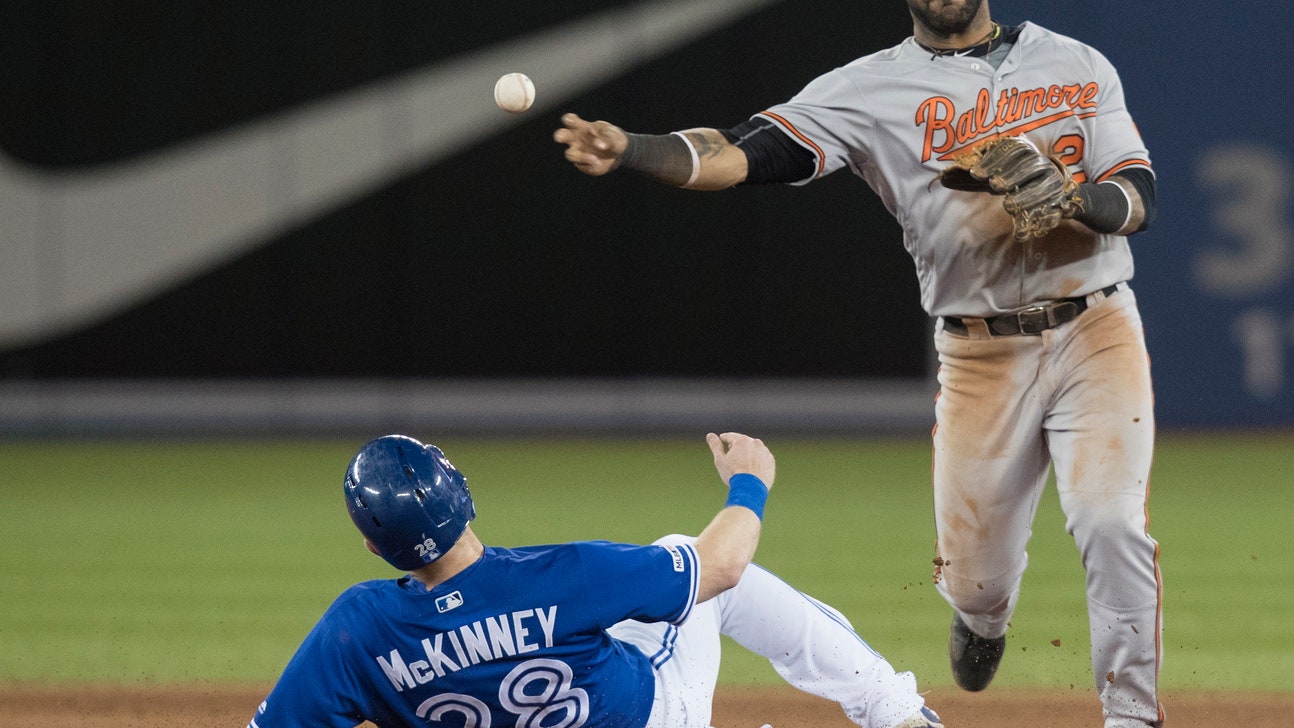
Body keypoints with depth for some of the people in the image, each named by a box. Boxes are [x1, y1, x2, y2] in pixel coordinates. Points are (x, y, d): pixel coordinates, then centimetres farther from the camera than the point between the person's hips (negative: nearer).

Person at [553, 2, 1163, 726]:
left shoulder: (1079, 67, 6)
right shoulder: (871, 89, 1)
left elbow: (1139, 199, 0)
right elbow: (748, 153, -12)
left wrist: (1071, 196, -23)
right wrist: (629, 151, -29)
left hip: (1098, 332, 0)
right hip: (980, 358, 1)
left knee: (1112, 522, -19)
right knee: (975, 576, 4)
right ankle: (985, 612, 42)